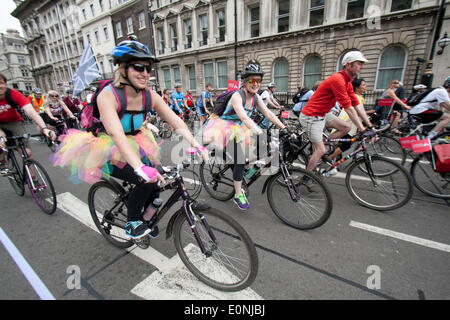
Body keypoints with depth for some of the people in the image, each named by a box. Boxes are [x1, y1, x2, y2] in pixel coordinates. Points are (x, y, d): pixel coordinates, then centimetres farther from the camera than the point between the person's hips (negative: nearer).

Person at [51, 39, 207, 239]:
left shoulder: (150, 96, -10)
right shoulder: (108, 95, -25)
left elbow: (176, 121, -14)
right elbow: (116, 133, -40)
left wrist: (195, 145, -29)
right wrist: (140, 167, -52)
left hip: (133, 145, 6)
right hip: (106, 151, -5)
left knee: (157, 180, -7)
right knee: (147, 181, -24)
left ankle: (143, 218, 23)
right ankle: (131, 224, 3)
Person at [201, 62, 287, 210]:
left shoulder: (256, 97, -2)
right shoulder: (237, 96, -24)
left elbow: (269, 114, -4)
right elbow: (244, 117, -39)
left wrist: (285, 128, -14)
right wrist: (259, 133, -51)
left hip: (239, 129, 7)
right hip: (224, 127, -7)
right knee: (240, 160, -21)